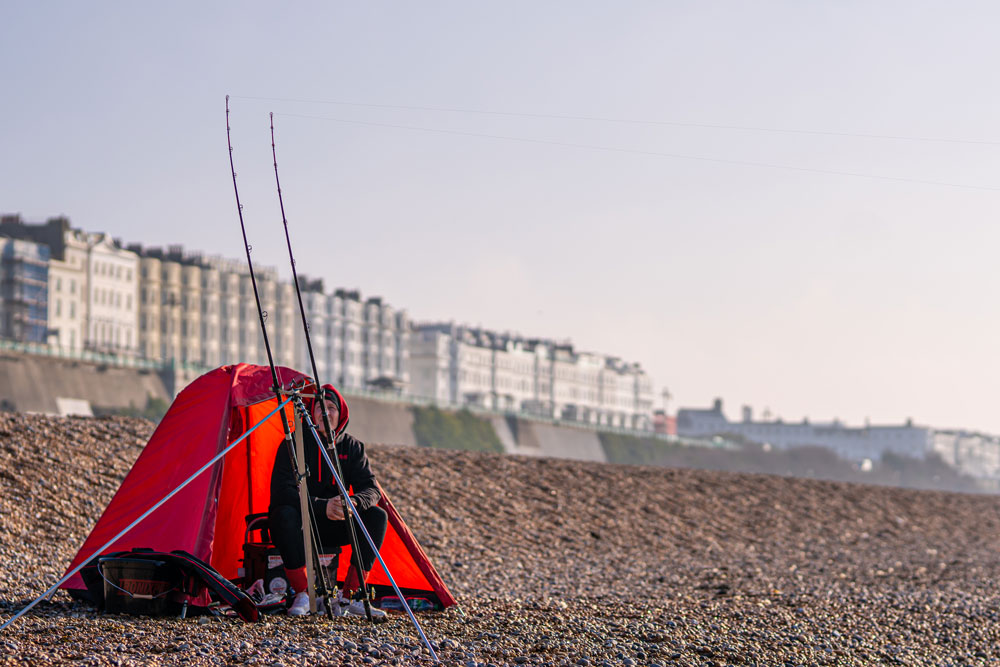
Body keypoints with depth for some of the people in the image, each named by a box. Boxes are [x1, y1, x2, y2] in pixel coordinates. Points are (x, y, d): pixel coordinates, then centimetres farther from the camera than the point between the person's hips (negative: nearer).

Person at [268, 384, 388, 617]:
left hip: (332, 527, 4)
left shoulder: (352, 447, 3)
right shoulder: (293, 444, -10)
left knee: (377, 516, -19)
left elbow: (371, 488, -4)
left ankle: (349, 597, -18)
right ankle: (301, 595, -26)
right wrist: (322, 506, -32)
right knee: (285, 514, -37)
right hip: (300, 524, -4)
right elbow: (281, 491, -20)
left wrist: (354, 502, -29)